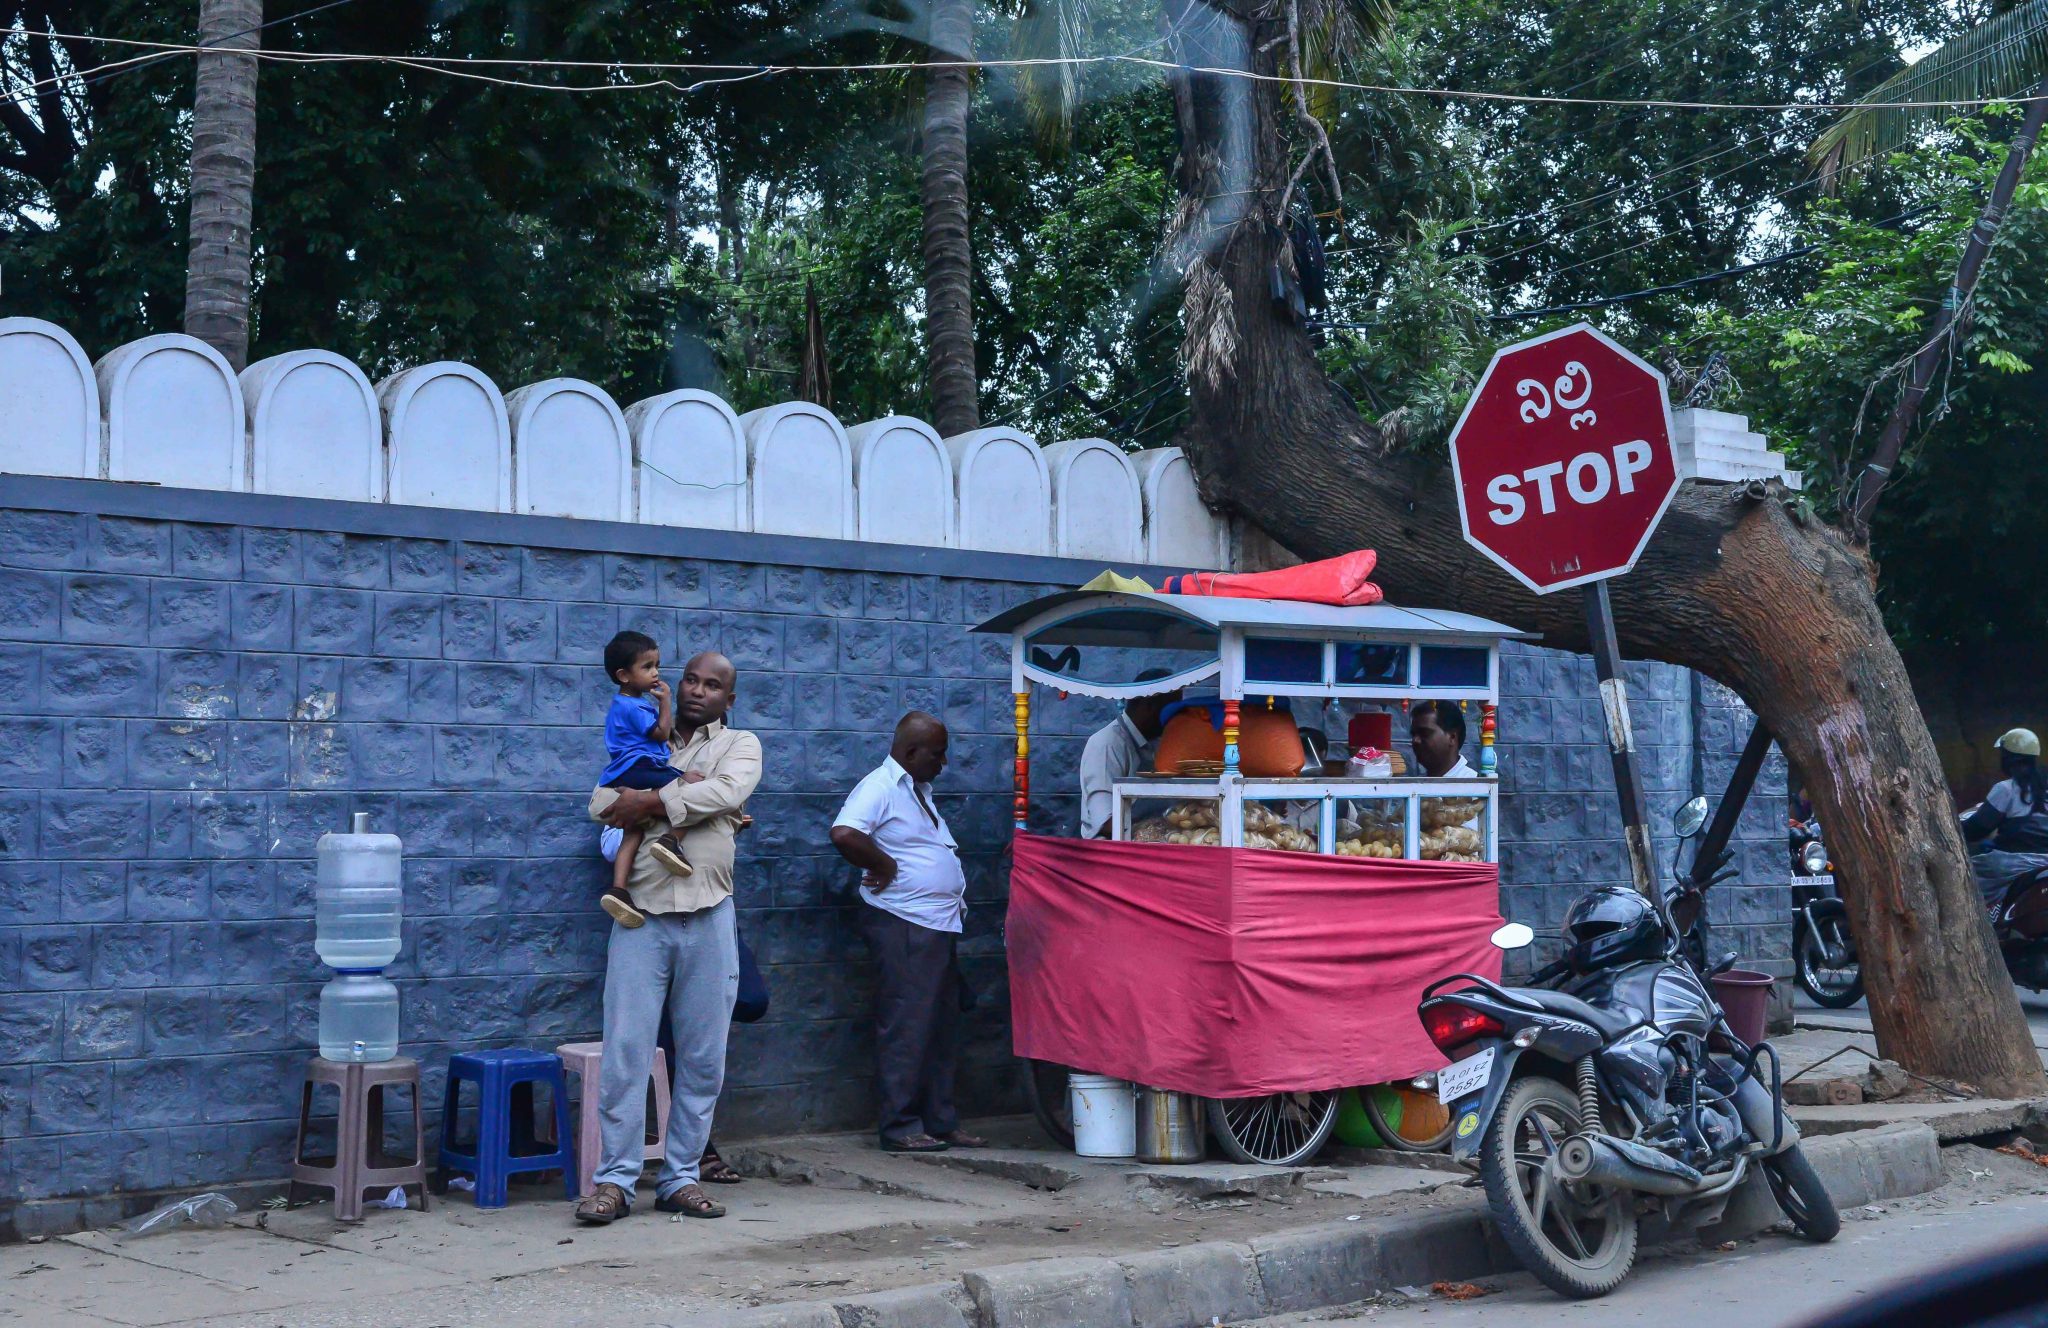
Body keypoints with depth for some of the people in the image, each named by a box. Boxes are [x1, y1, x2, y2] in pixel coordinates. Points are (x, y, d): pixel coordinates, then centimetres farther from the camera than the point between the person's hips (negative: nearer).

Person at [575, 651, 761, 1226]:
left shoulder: (740, 744, 10)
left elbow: (727, 792, -13)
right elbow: (603, 802, -2)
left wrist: (650, 801, -12)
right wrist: (678, 792, -13)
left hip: (709, 918, 0)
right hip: (642, 914, 0)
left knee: (703, 1056, 4)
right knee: (625, 1050, -4)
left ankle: (681, 1178, 14)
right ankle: (615, 1180, 3)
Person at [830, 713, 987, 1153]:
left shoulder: (918, 791, 19)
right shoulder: (880, 787, -11)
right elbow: (844, 833, -28)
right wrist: (884, 866, -16)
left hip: (937, 926, 10)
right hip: (903, 924, -10)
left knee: (941, 1029, 12)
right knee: (906, 1027, -6)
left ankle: (940, 1123, 19)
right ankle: (900, 1128, -2)